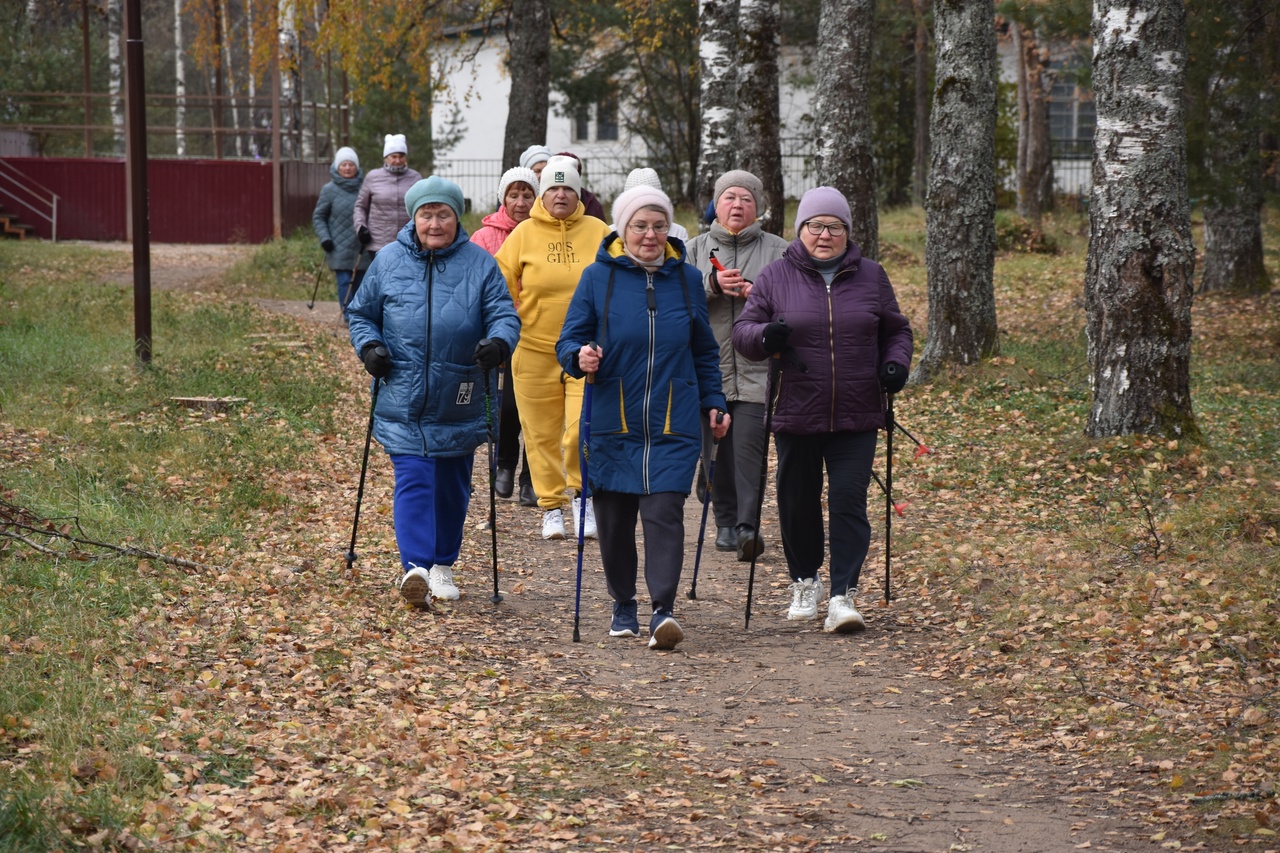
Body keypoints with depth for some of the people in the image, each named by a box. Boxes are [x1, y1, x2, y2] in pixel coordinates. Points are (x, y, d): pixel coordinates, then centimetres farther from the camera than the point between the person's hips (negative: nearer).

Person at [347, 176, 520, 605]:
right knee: (412, 481, -13)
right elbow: (362, 313, 14)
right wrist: (369, 346, -6)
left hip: (459, 402, 1)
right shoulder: (388, 261, 5)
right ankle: (415, 567, -20)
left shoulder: (480, 264, 2)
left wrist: (498, 343, -23)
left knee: (452, 485, 12)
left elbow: (504, 315, -1)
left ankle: (443, 564, 28)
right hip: (403, 399, -1)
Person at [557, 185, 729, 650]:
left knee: (664, 512, -12)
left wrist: (713, 402, 12)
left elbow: (704, 351, 19)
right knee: (615, 519, 6)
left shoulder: (687, 279, 9)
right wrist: (580, 358, -21)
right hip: (613, 422, 0)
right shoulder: (598, 277, 1)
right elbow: (568, 341, 1)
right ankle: (623, 606, 22)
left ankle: (663, 610, -15)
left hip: (672, 425, 0)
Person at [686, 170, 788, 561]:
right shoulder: (696, 249, 12)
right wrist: (712, 285, -15)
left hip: (757, 369, -2)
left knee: (749, 445, -14)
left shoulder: (777, 250, 8)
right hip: (708, 366, 2)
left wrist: (758, 294, -14)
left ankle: (748, 526, -17)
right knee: (717, 449, 6)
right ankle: (726, 523, 18)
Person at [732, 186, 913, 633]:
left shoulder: (870, 276, 7)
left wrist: (895, 363, -3)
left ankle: (843, 596, -8)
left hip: (857, 417, 0)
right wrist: (765, 336, -20)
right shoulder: (775, 277, 3)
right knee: (797, 502, 9)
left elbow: (896, 329, 17)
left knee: (849, 500, -9)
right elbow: (742, 331, 3)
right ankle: (804, 582, 31)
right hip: (796, 415, 0)